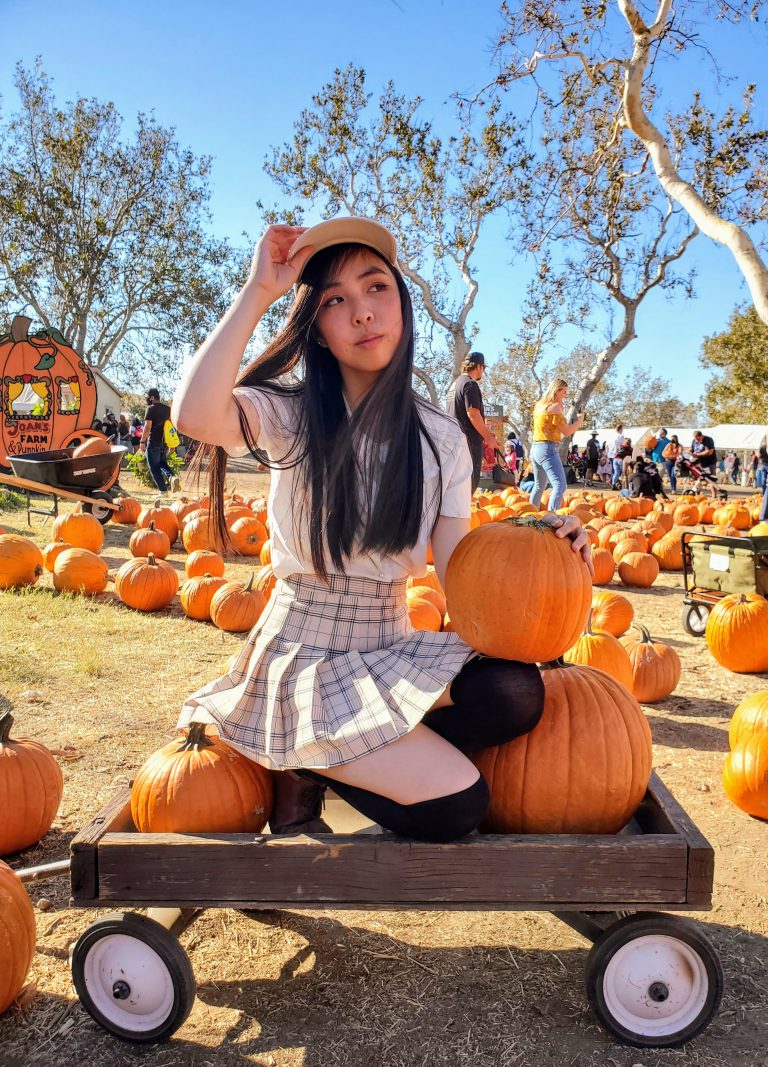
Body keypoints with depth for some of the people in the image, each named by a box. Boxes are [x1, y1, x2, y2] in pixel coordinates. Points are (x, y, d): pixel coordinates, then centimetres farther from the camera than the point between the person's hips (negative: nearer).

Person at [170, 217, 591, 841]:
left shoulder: (439, 439, 3)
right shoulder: (290, 414, -6)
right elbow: (194, 416, -29)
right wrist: (258, 292, -21)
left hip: (393, 651, 5)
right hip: (302, 656, -4)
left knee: (517, 692, -26)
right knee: (455, 805, -22)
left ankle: (316, 760, -5)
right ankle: (301, 771, 6)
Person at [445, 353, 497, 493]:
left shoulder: (455, 384, 18)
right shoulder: (470, 384, -11)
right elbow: (473, 413, -19)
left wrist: (485, 431, 23)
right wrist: (488, 438, -13)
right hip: (469, 440, -9)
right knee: (471, 481, -7)